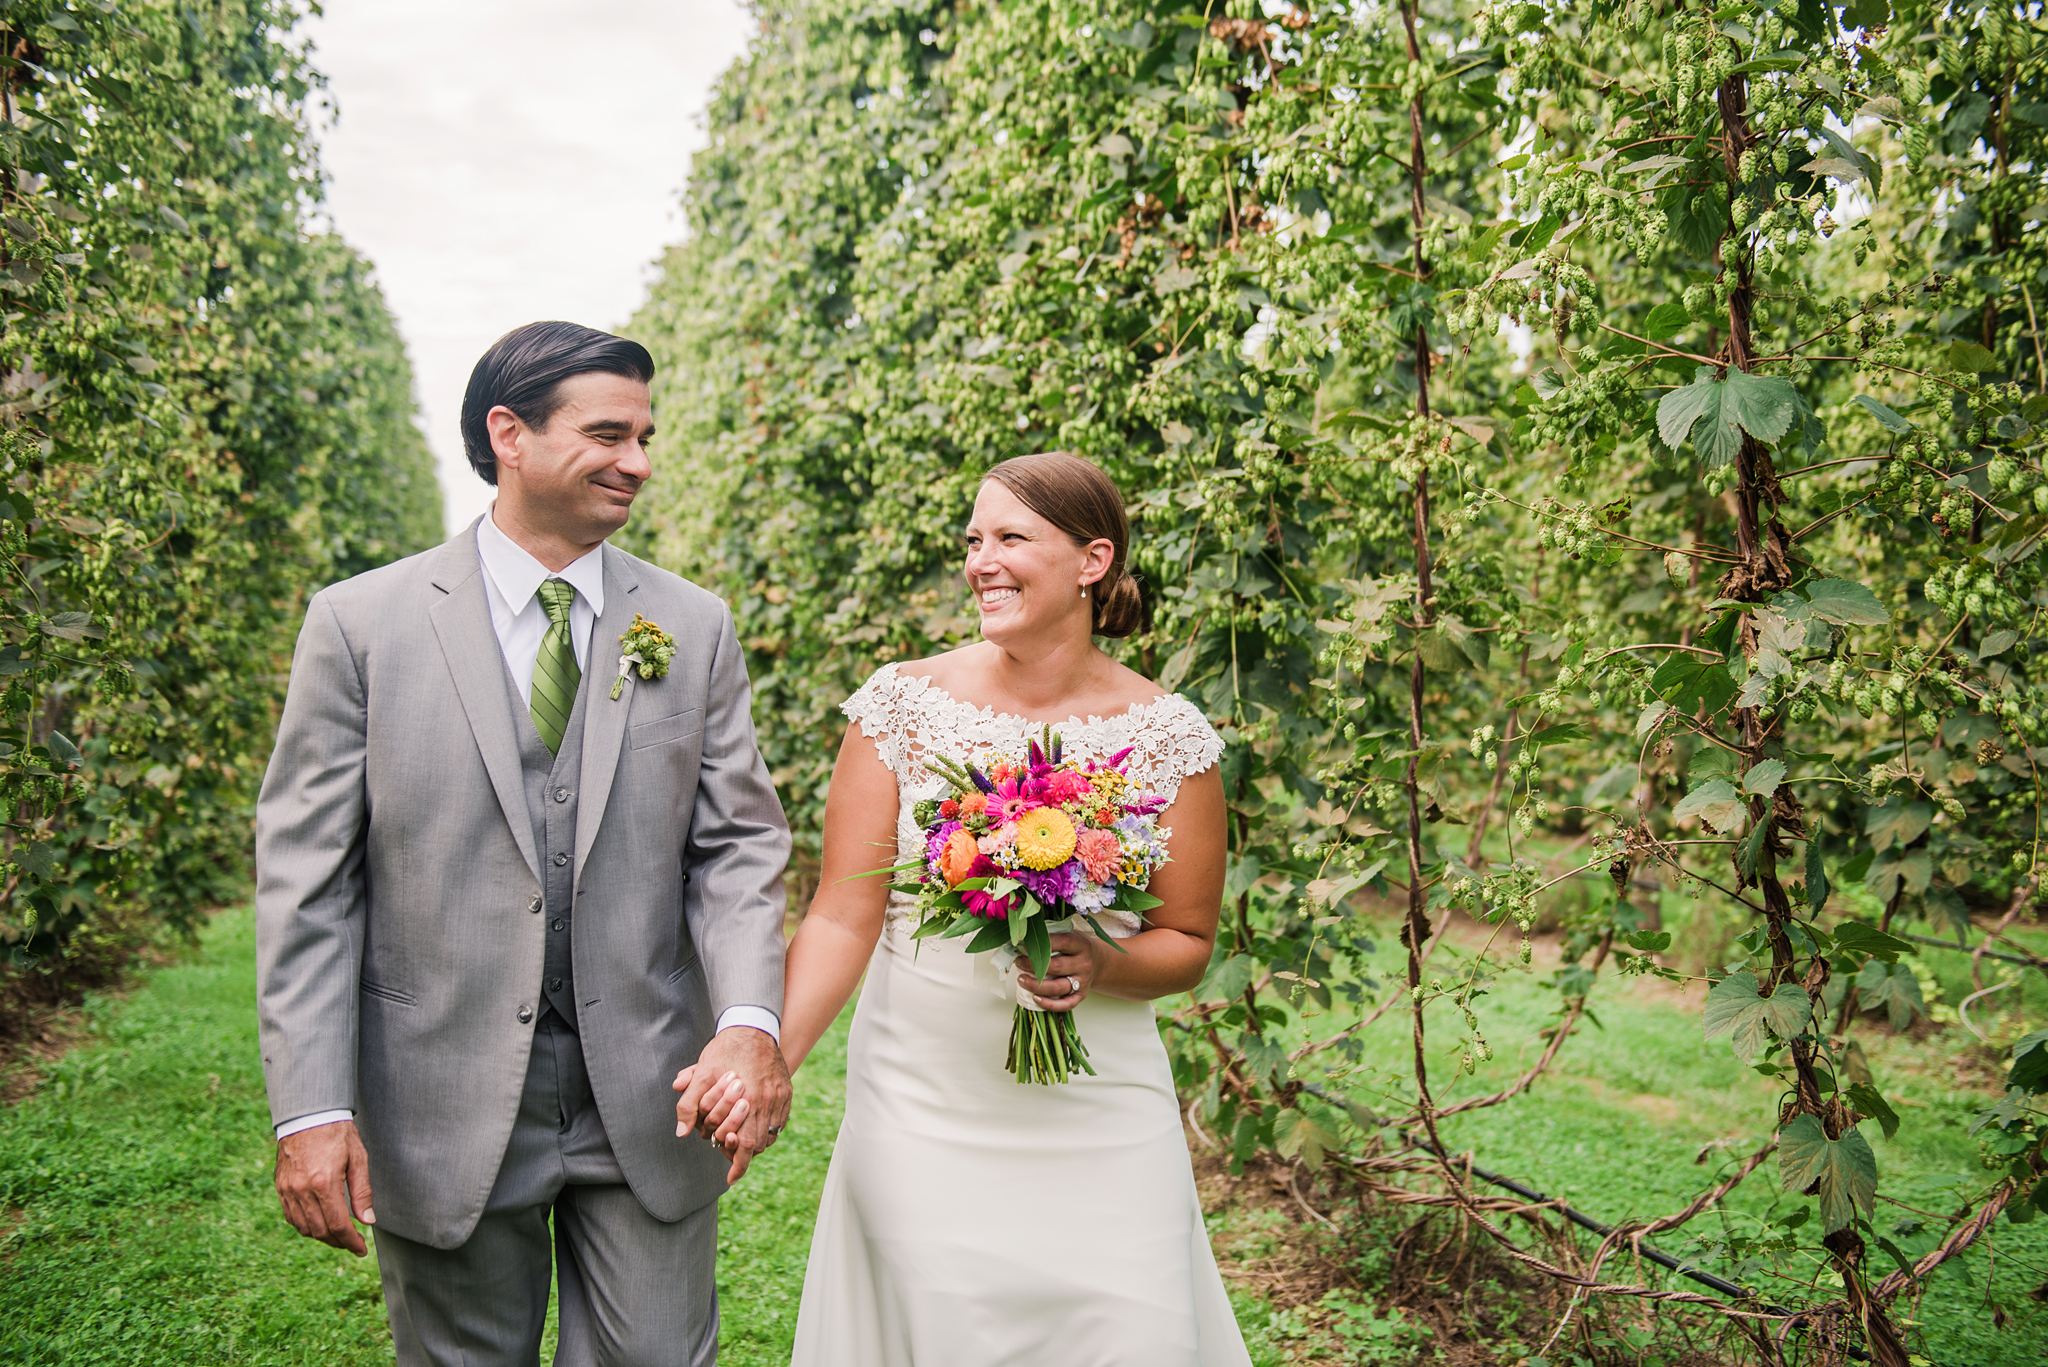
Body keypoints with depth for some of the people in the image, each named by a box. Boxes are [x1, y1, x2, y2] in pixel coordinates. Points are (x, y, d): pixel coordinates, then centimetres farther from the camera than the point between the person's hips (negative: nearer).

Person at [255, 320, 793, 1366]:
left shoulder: (694, 626, 2)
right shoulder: (361, 623, -4)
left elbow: (736, 842, 0)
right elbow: (305, 879, -4)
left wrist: (749, 1019, -16)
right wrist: (310, 1108, -10)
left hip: (649, 1101, 2)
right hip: (442, 1112, -1)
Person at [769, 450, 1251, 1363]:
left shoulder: (1167, 737, -4)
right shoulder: (903, 705, -5)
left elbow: (1188, 942, 4)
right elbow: (843, 919, -6)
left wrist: (1102, 968, -17)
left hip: (1100, 1117, 1)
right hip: (921, 1108, 0)